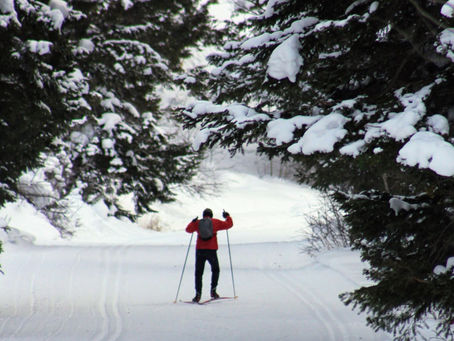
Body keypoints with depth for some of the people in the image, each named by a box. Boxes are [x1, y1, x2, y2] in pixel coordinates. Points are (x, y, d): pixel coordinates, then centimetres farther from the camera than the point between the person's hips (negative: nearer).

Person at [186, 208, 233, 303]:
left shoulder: (198, 223, 7)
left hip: (200, 250, 1)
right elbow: (229, 224, 11)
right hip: (211, 250, -1)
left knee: (198, 273, 7)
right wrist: (227, 216, 29)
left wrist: (193, 222, 35)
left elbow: (188, 229, 19)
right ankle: (213, 290, 6)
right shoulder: (216, 222, 5)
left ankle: (198, 294, -4)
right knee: (215, 270, 19)